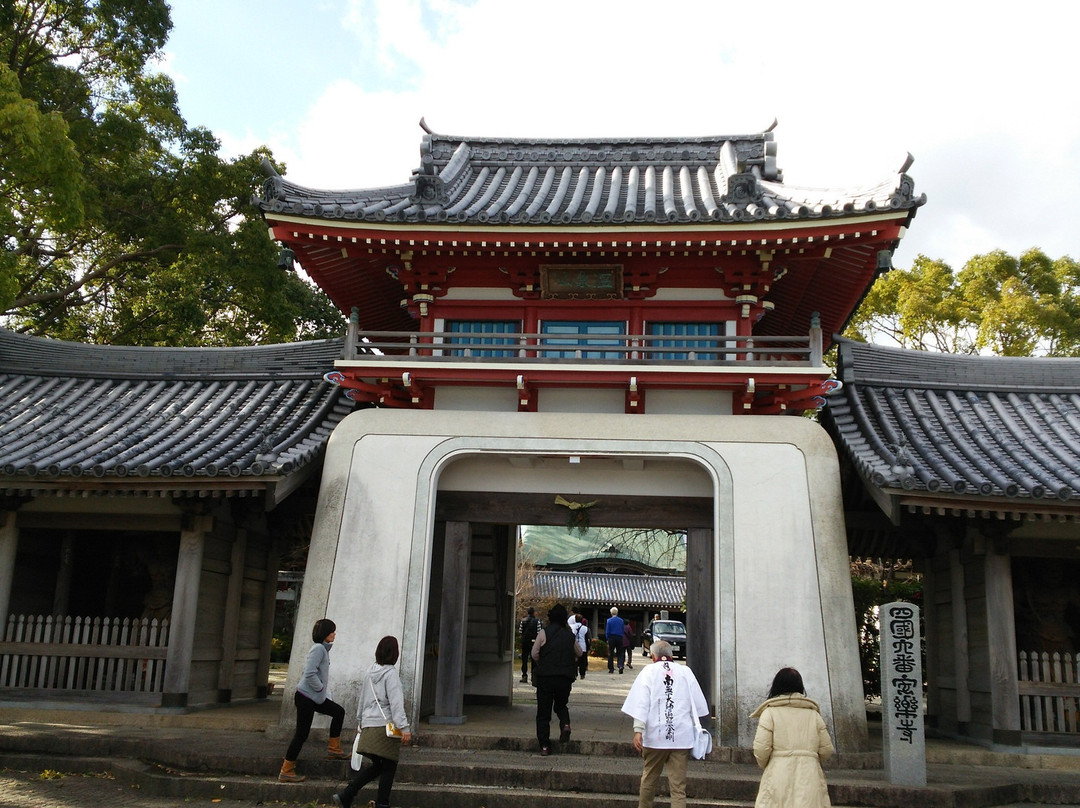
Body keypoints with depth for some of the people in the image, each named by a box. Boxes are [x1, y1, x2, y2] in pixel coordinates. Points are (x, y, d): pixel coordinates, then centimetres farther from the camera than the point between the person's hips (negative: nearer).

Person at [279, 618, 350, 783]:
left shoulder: (323, 649, 12)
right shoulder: (318, 649, -17)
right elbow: (310, 674, -27)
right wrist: (320, 688, -13)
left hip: (315, 697, 10)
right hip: (306, 698, -10)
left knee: (338, 712, 14)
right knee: (302, 733, -3)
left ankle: (333, 749, 21)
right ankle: (286, 771, 6)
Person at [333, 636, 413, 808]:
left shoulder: (370, 672, 13)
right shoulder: (391, 673, -10)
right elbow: (396, 702, -18)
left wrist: (360, 720, 36)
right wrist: (404, 727, -21)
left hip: (369, 724, 8)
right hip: (386, 726, -8)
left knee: (376, 765, 15)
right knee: (388, 767, 3)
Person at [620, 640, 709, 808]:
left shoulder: (649, 671, 2)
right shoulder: (686, 672, 7)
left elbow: (641, 703, -8)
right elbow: (699, 704, 10)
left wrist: (638, 730, -12)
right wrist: (695, 728, 22)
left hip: (655, 736, -1)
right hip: (682, 737, 1)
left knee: (649, 780, 17)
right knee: (678, 786, 1)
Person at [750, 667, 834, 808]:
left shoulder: (770, 712, 1)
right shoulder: (813, 714, 11)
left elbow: (761, 749, -7)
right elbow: (826, 751, 9)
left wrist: (764, 765, 14)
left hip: (778, 776, -3)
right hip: (810, 777, 3)